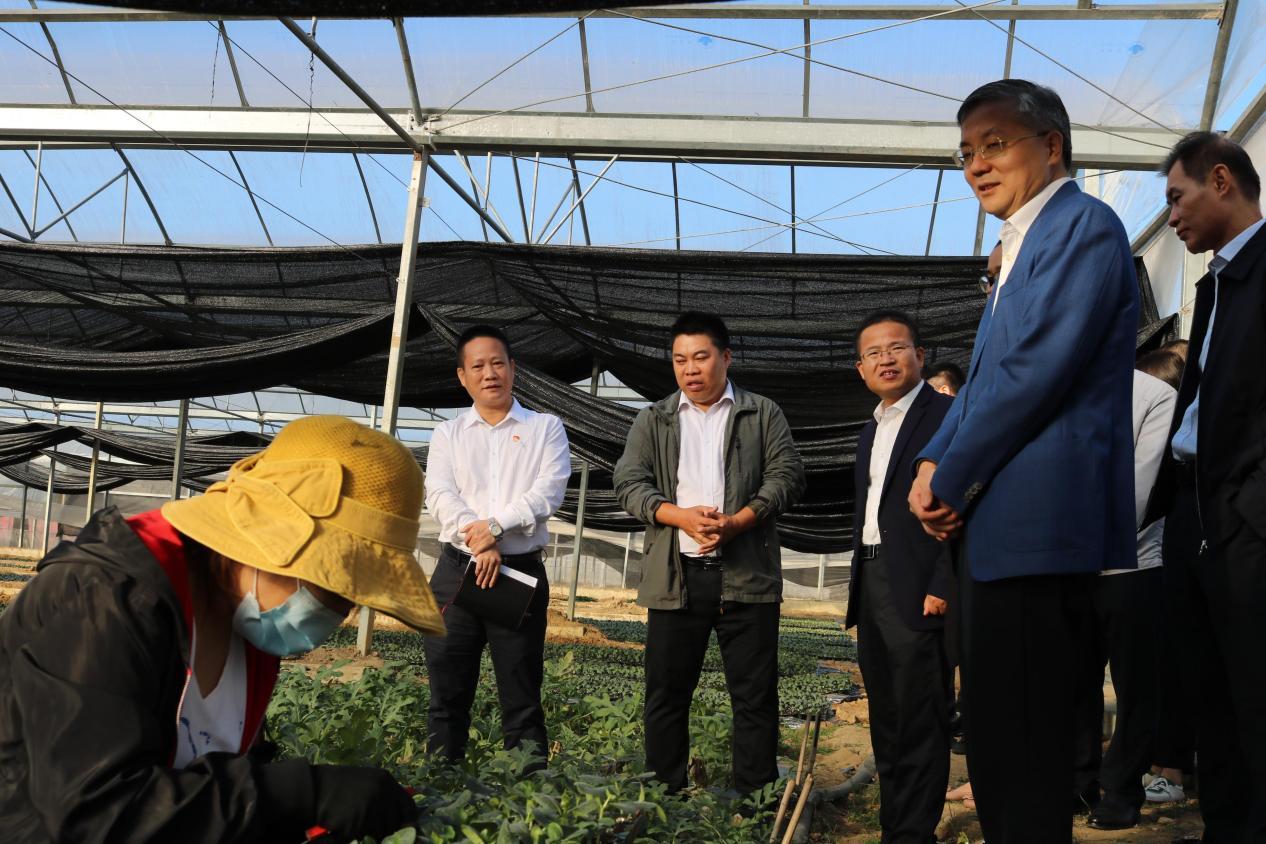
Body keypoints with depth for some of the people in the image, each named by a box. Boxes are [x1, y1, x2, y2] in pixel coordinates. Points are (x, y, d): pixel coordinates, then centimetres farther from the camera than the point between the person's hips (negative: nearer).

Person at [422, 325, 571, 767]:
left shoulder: (546, 428, 9)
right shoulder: (447, 434, 13)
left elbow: (549, 491, -5)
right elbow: (440, 496, -2)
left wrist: (497, 525, -17)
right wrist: (480, 546, -17)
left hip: (522, 571, -2)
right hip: (457, 569, 2)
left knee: (522, 695, 2)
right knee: (447, 693, 5)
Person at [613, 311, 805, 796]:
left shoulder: (764, 415, 10)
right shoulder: (652, 420, 14)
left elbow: (787, 476, 1)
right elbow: (629, 483, 4)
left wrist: (737, 522, -15)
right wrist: (681, 516, -14)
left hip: (746, 574, -1)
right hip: (675, 576, 2)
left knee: (756, 697, 1)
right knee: (666, 695, 5)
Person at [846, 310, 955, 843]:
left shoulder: (948, 415, -6)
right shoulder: (871, 430, 19)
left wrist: (942, 587, -20)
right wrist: (858, 593, 16)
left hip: (918, 591, -8)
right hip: (870, 589, 8)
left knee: (920, 723, -4)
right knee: (885, 721, 14)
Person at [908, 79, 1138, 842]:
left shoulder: (1083, 224, -8)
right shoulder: (1023, 242, 22)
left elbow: (1036, 371, -18)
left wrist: (951, 479, -10)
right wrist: (934, 463, 4)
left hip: (1039, 519, -10)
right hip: (1002, 520, 10)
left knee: (1022, 740, -4)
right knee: (995, 724, 16)